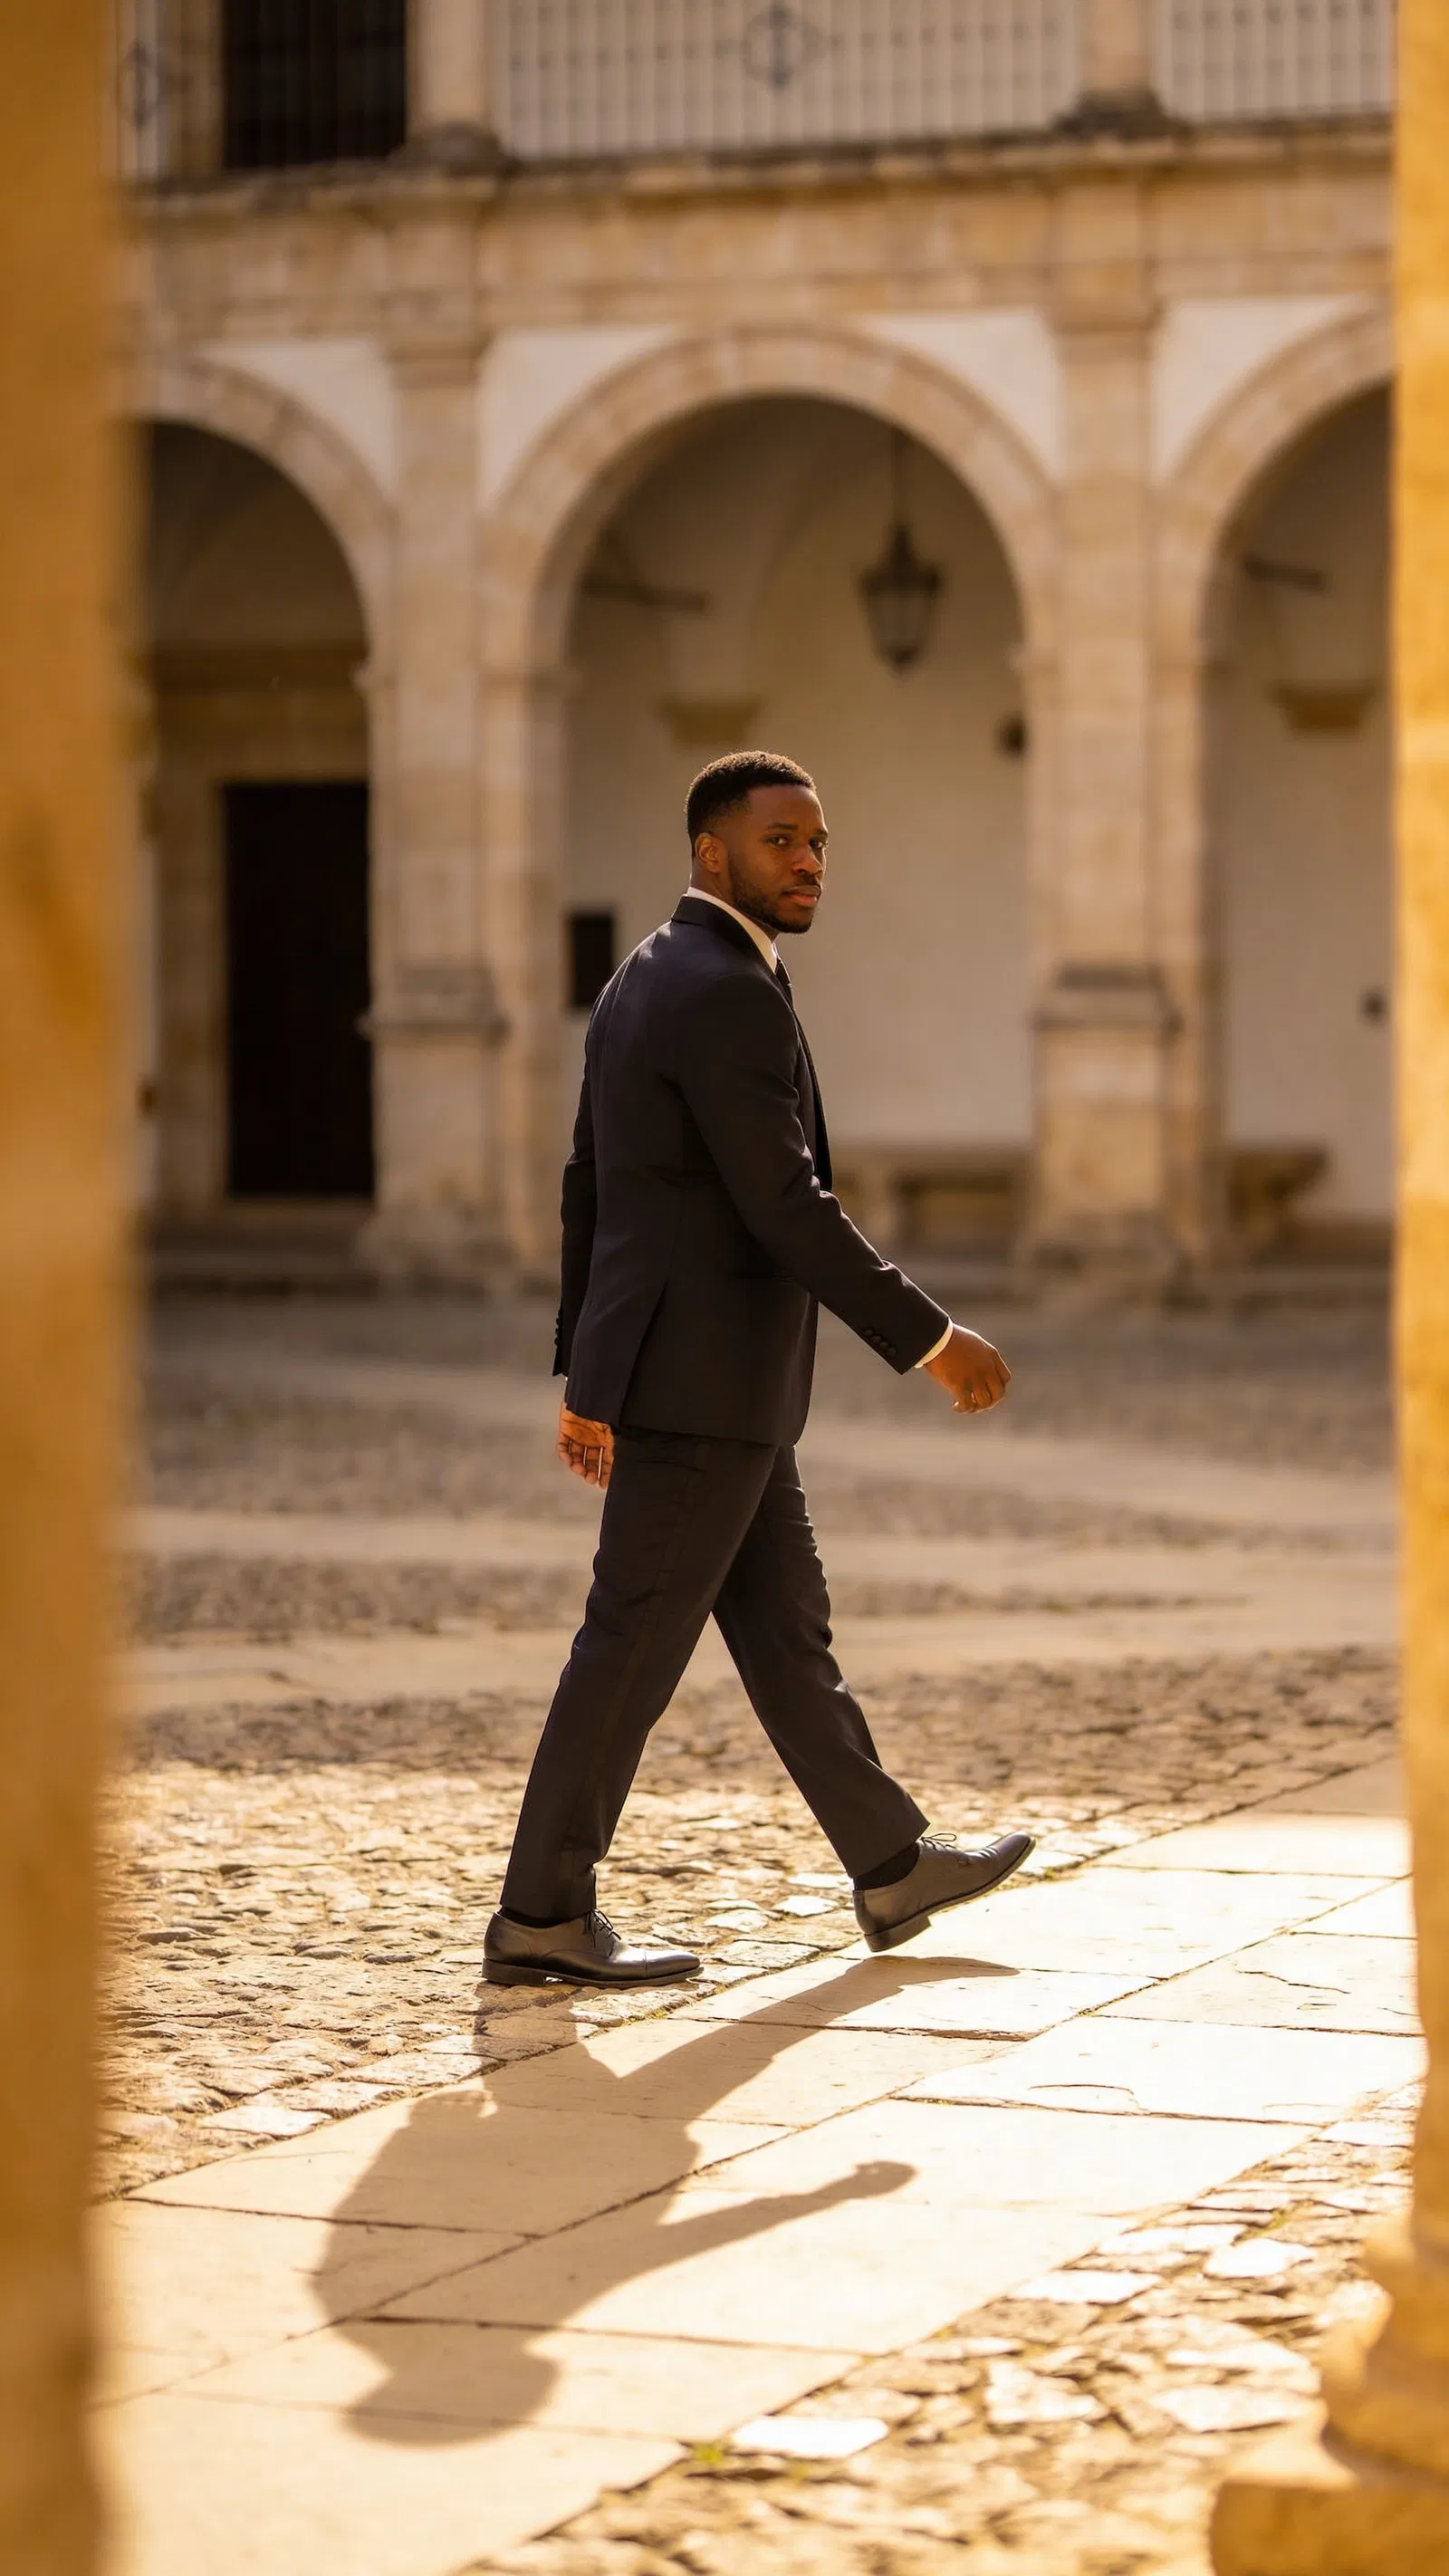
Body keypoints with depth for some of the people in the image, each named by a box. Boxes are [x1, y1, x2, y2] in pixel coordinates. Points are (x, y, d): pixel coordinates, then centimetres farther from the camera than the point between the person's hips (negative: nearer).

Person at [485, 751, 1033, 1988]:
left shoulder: (640, 982, 14)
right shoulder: (728, 995, -17)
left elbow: (589, 1191, 17)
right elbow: (786, 1207, -22)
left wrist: (586, 1379, 21)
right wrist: (932, 1340, -17)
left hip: (681, 1371, 10)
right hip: (702, 1378, -10)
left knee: (788, 1630, 16)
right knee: (634, 1647, -3)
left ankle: (893, 1866, 25)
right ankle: (542, 1917, 3)